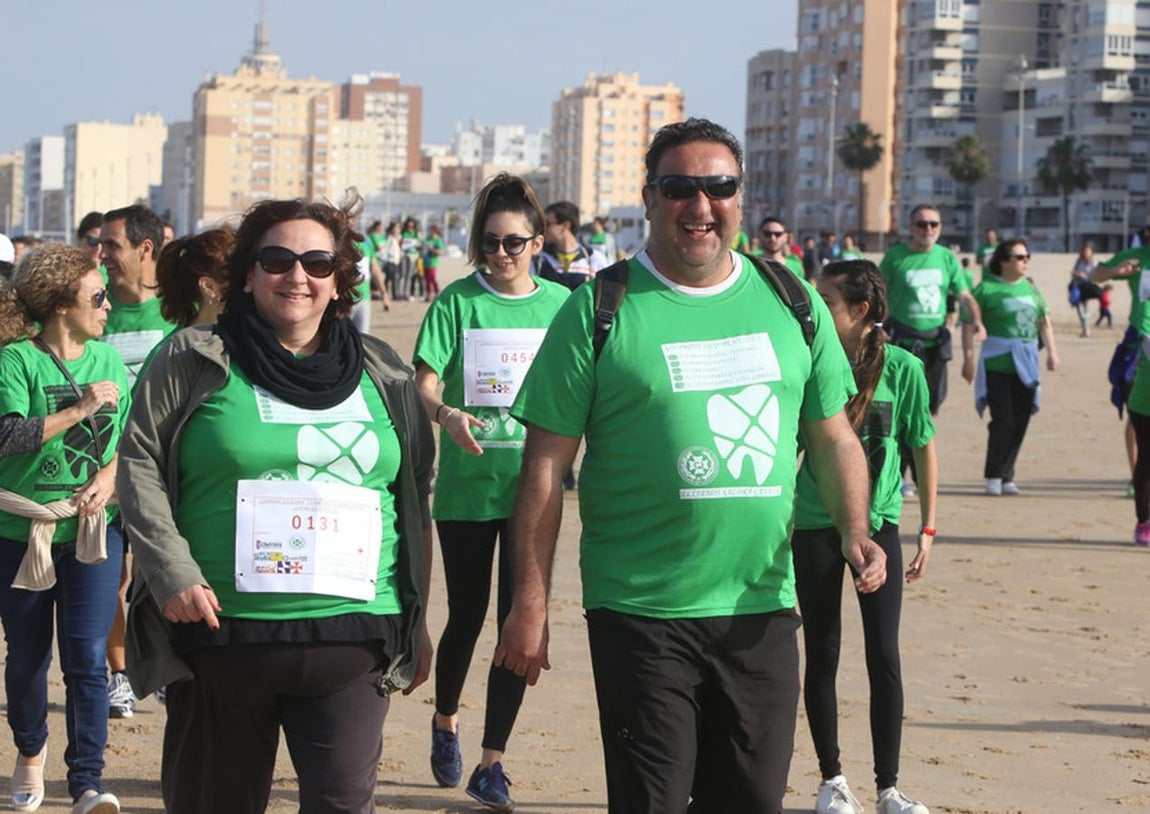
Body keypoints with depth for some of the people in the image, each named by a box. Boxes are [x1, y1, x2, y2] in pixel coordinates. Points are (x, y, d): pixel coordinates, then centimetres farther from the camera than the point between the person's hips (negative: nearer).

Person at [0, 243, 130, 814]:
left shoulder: (108, 361, 6)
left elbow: (127, 440, 14)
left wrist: (108, 477, -5)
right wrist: (80, 409, -23)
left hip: (92, 530, 2)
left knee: (87, 657, -9)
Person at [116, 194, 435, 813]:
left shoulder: (382, 374, 13)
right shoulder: (193, 360, 3)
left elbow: (414, 499, 18)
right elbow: (140, 466, 0)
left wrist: (415, 623, 17)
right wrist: (171, 571, -13)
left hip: (350, 640, 2)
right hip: (221, 635, -1)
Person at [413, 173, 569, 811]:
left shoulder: (561, 305, 3)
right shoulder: (458, 301, -3)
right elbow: (424, 383, -10)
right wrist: (446, 415, -30)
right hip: (466, 486, -1)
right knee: (467, 616, 10)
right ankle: (445, 721, 39)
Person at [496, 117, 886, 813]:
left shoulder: (791, 304, 8)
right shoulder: (599, 311, -4)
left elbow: (834, 436, 17)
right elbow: (546, 463, -3)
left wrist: (855, 532, -1)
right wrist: (531, 602, -6)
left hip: (762, 608, 4)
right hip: (641, 612, -4)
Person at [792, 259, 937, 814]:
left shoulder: (901, 368, -7)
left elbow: (924, 448, 2)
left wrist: (928, 529, 2)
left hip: (878, 523, -1)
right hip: (814, 525, 1)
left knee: (884, 656, -2)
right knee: (821, 657, 6)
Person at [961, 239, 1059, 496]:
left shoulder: (1030, 287, 13)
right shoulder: (987, 289, -4)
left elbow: (1044, 322, 20)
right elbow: (969, 325, -5)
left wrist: (1052, 352, 9)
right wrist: (968, 359, -10)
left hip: (1026, 364, 5)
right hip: (997, 364, -5)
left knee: (1020, 423, 4)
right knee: (1003, 421, -10)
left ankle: (1006, 475, 16)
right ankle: (994, 476, 5)